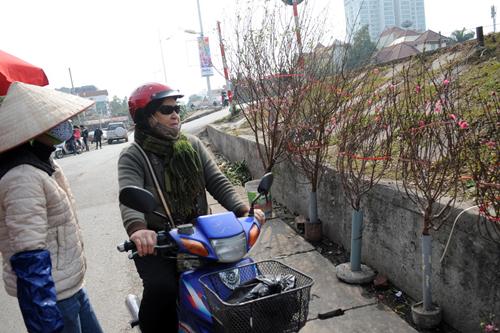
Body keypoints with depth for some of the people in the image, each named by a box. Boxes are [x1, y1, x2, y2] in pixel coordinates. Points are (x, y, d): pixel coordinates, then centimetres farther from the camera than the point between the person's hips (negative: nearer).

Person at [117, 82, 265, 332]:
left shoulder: (193, 145, 7)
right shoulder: (132, 157, -6)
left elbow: (218, 182, -1)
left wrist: (243, 210, -19)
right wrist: (137, 228, -47)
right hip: (155, 241, -4)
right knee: (162, 289, -28)